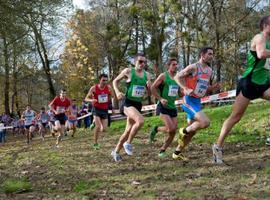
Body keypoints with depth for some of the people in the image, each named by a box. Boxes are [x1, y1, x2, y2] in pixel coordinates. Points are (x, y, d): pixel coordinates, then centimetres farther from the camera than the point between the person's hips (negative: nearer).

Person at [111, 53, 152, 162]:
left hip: (138, 104, 6)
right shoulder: (128, 71, -5)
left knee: (129, 130, 11)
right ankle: (128, 143, -11)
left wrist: (149, 86, -9)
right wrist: (117, 92, -9)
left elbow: (149, 93, 13)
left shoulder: (147, 75, 7)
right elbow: (115, 81, 8)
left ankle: (116, 151, 30)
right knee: (140, 120, -31)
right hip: (128, 103, -6)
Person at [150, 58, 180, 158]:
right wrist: (161, 99, -18)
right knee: (171, 129, -19)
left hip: (173, 107, 7)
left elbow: (179, 93, 21)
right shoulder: (163, 76, -7)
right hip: (163, 107, -6)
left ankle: (162, 150, 17)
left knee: (173, 132, 2)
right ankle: (156, 129, 11)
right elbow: (152, 88, -10)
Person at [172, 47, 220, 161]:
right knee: (205, 122, -25)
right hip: (189, 100, -9)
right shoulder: (193, 67, -12)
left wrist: (213, 88, 1)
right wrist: (186, 89, -24)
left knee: (192, 131, 13)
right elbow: (177, 77, -12)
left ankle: (177, 153, 26)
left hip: (198, 101, 9)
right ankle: (184, 131, 0)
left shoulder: (209, 71, 11)